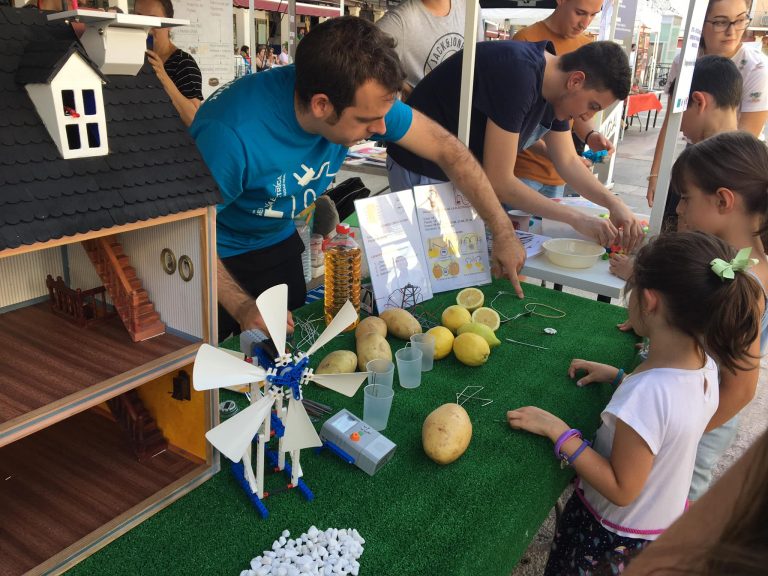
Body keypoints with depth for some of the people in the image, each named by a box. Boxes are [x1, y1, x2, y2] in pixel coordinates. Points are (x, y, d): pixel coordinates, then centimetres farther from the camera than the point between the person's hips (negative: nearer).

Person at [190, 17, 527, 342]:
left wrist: (503, 232, -15)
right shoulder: (231, 134, -38)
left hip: (278, 241, 5)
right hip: (219, 254, -4)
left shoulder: (361, 99, -23)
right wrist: (242, 307, -33)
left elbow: (447, 149, -15)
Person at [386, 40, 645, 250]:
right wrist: (576, 218, -23)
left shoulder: (556, 88, -1)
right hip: (423, 173, -9)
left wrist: (613, 203, -7)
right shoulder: (519, 74, -30)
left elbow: (568, 161, 8)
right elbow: (498, 181, -29)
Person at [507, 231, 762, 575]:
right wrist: (620, 378, 4)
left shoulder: (647, 394, -40)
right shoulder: (705, 363, -15)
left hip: (616, 533, -6)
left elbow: (621, 490, -29)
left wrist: (557, 431, -27)